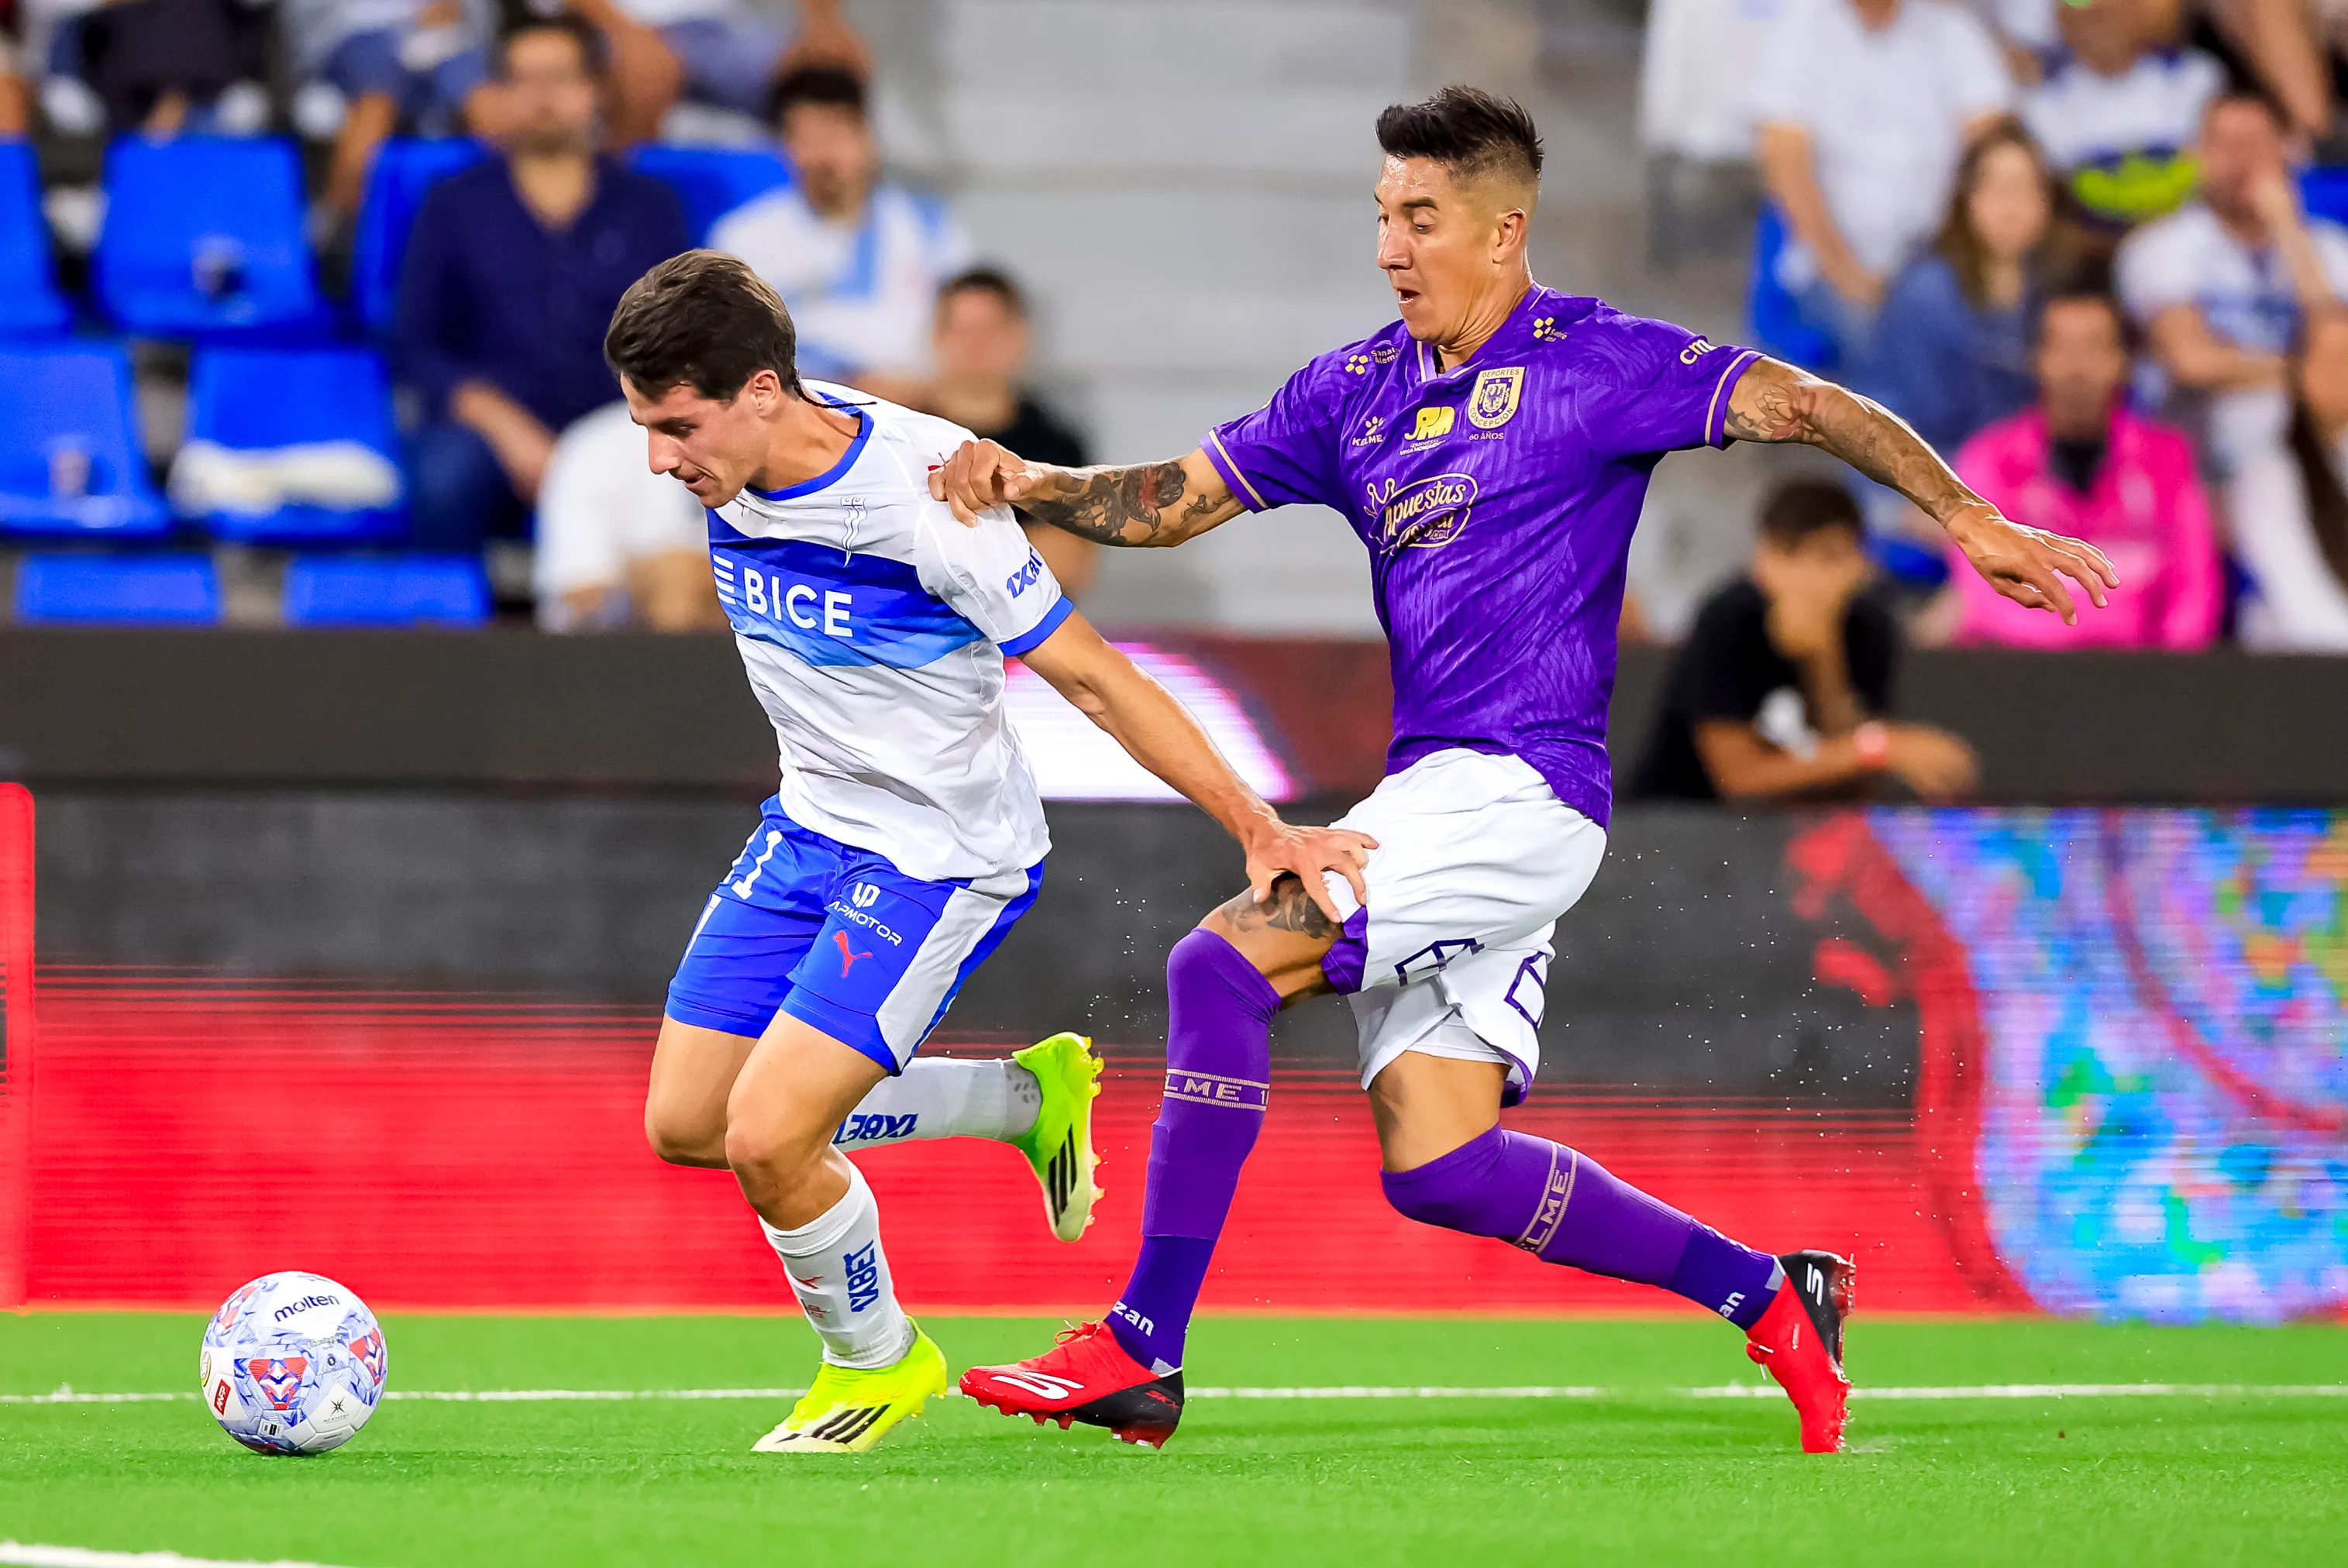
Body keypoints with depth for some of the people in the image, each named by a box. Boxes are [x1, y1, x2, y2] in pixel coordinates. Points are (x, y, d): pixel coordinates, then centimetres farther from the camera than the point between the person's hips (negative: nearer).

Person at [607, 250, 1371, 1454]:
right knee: (684, 1124, 7)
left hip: (942, 856, -8)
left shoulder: (923, 501, -28)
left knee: (767, 1139, -17)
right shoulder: (730, 466, -8)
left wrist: (1261, 832, -16)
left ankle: (876, 1362, 13)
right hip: (807, 825, 8)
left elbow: (1090, 679, -20)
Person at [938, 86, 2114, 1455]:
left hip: (1522, 787, -8)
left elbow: (1801, 405, -6)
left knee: (1225, 963, -21)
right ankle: (1766, 1293, 15)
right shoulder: (1354, 392, 17)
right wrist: (1028, 487, -1)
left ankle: (1142, 1350, -18)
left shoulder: (1595, 361, -2)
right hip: (1437, 794, 8)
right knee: (1434, 1169, 0)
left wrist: (1964, 514, -18)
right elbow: (1176, 499, 18)